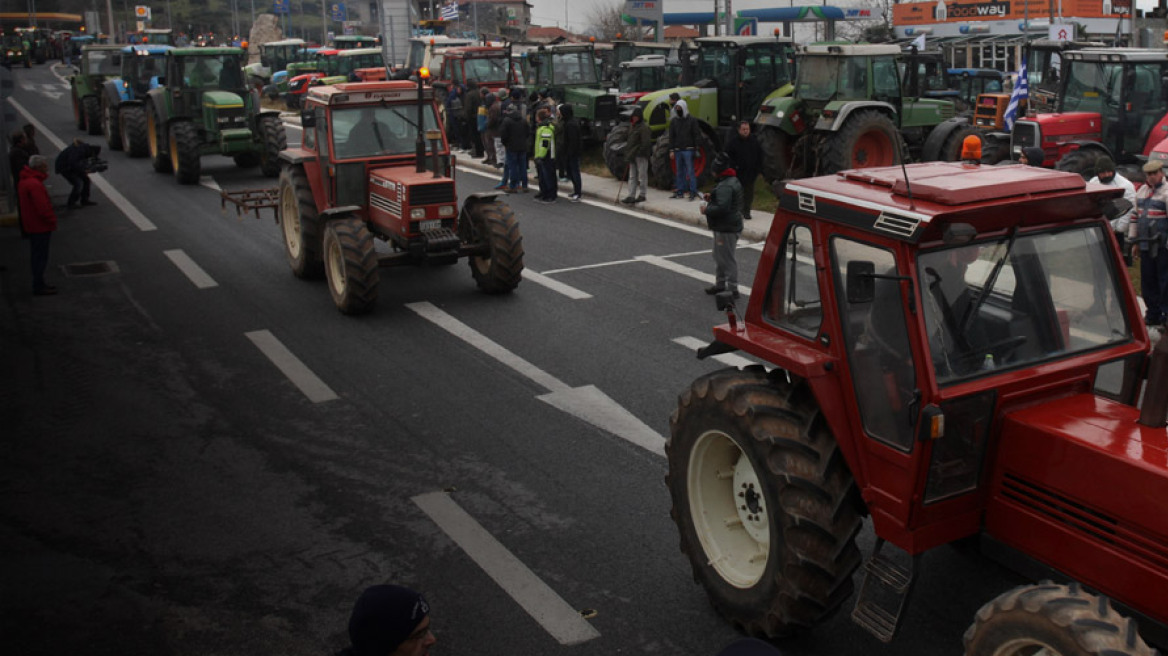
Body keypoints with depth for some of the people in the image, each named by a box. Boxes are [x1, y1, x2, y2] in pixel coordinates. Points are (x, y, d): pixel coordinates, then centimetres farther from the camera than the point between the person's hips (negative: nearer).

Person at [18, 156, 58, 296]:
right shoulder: (34, 184, -23)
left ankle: (39, 284, 26)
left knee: (37, 256, 17)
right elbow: (42, 207, -26)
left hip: (32, 226, 10)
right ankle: (39, 287, 3)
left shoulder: (25, 181, 12)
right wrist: (52, 221, -12)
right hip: (40, 227, -10)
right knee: (41, 257, -2)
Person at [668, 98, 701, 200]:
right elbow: (671, 137, 11)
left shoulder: (692, 120, 1)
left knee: (690, 171, -7)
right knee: (680, 172, 9)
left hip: (688, 150, -4)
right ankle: (680, 191, 15)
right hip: (677, 150, 4)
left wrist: (696, 148, -9)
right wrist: (671, 150, 3)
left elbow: (697, 135, -1)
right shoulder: (674, 121, 11)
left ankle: (693, 192, -6)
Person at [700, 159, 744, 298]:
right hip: (723, 226, 11)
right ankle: (720, 284, 33)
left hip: (726, 228, -11)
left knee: (727, 258, -5)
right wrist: (712, 198, 12)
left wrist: (706, 210, -16)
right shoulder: (733, 181, 12)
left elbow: (722, 208, -30)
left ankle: (732, 289, 1)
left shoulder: (725, 186, -23)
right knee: (719, 256, 21)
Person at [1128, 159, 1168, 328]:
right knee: (1147, 282, 11)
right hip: (1146, 246, 7)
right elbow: (1136, 217, 20)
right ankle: (1153, 315, 22)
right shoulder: (1141, 191, 14)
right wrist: (1135, 242, 19)